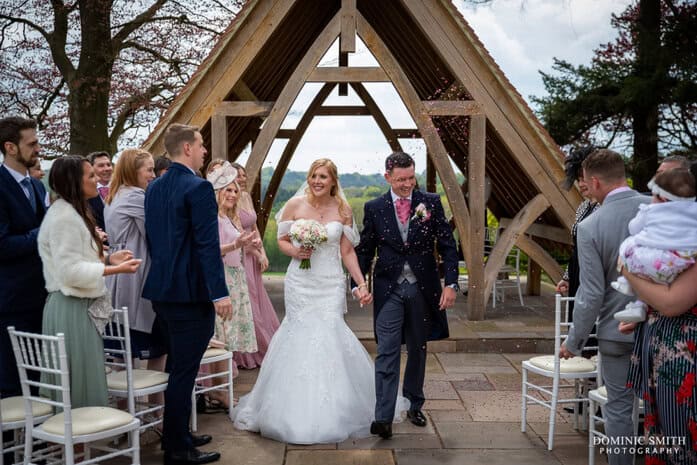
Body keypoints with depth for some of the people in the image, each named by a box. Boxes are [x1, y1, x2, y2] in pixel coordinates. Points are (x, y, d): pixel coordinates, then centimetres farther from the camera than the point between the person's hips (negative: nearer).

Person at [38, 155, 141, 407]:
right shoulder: (63, 217, -16)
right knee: (82, 383, -3)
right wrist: (116, 269, -20)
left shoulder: (73, 212, 16)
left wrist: (108, 259, 6)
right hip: (72, 308, -10)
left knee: (89, 381, 14)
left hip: (82, 305, 10)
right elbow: (70, 271, -21)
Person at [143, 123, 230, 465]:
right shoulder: (199, 188, -14)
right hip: (191, 292, -9)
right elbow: (208, 244, -20)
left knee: (176, 366, 20)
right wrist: (220, 293, -19)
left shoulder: (154, 187, 11)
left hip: (161, 289, 9)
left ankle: (175, 434, 32)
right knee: (184, 371, 0)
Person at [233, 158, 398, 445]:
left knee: (329, 334, -5)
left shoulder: (343, 210, 2)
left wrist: (362, 284, -1)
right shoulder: (295, 205, 0)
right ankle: (298, 410, 18)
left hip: (331, 284, 0)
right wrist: (295, 252, -14)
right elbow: (282, 240, 7)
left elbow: (347, 252, 5)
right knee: (300, 336, 0)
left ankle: (331, 411, 12)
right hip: (300, 283, 0)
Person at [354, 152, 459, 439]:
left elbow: (447, 245, -1)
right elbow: (364, 250, 5)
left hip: (423, 288, 1)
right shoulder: (374, 208, -1)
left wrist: (451, 284, -9)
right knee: (387, 352, -6)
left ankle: (414, 406, 31)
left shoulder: (431, 203, -2)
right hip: (389, 288, -1)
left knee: (417, 349, 14)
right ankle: (383, 418, -5)